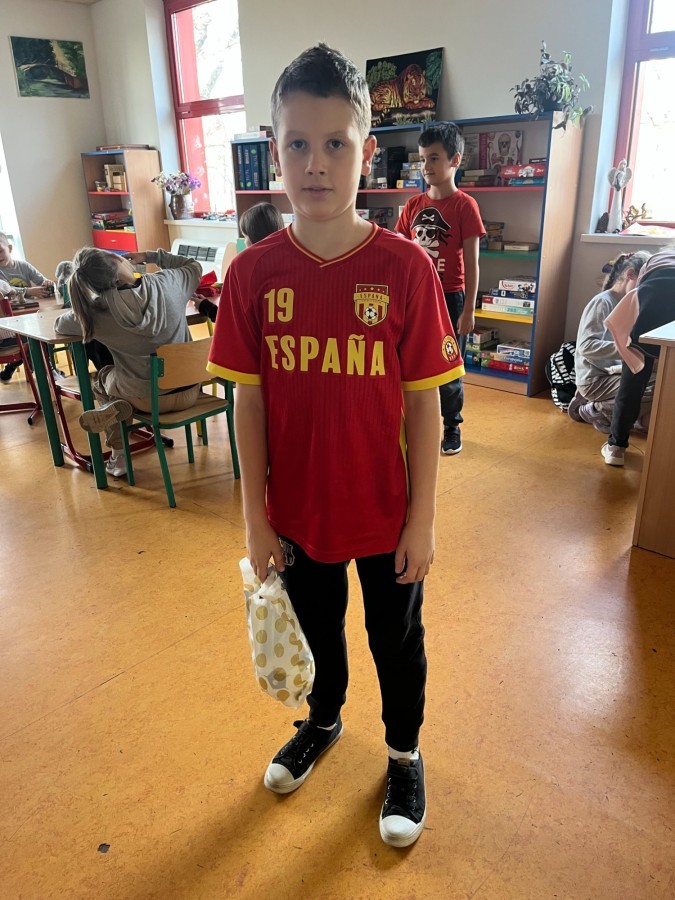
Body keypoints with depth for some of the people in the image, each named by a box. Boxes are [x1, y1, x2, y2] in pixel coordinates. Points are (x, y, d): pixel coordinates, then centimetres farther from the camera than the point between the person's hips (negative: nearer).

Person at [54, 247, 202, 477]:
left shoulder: (95, 313, -12)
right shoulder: (166, 283, -11)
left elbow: (59, 325, 10)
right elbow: (195, 267, 12)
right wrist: (151, 256, 15)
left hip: (148, 399, -2)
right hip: (190, 390, 3)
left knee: (101, 379, 31)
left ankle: (118, 457, 14)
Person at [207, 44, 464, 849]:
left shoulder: (405, 267, -15)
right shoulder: (252, 274, -9)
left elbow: (422, 404, -10)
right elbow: (250, 403, -4)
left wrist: (422, 519, -7)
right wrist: (256, 518, -1)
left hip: (386, 515, -1)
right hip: (298, 511, 2)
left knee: (397, 642, 19)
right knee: (316, 629, 26)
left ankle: (404, 753, 48)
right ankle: (323, 720, 57)